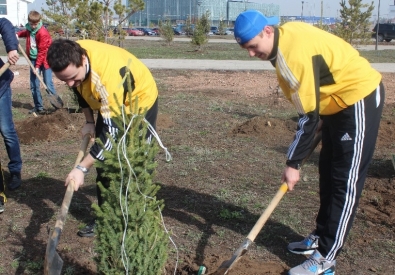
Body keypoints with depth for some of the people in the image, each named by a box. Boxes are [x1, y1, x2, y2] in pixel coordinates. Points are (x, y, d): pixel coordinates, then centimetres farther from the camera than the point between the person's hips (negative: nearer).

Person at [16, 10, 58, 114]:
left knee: (48, 84, -10)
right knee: (33, 85, 4)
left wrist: (38, 66, -19)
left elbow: (42, 51, -18)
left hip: (45, 60, -7)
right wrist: (18, 34, 10)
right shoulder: (29, 29, 3)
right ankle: (38, 107, 13)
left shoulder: (43, 33, -18)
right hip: (33, 59, 7)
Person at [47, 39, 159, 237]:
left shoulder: (109, 76, -43)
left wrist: (82, 168, -36)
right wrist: (89, 122, 1)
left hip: (140, 101, -7)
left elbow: (111, 132, -38)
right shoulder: (72, 55, -21)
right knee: (103, 160, 6)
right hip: (109, 104, 7)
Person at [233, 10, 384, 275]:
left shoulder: (293, 54, -29)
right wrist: (313, 132, 11)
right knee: (328, 171, 15)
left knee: (345, 181, -7)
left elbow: (308, 116, -26)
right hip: (340, 99, 10)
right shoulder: (286, 34, 0)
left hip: (359, 98, -10)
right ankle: (322, 238, 27)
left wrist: (293, 164, -19)